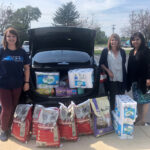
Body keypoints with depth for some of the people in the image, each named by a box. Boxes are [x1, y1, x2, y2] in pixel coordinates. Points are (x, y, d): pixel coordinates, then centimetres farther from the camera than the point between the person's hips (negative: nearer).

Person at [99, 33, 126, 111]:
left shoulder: (122, 52, 7)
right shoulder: (105, 51, 0)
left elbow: (123, 63, 16)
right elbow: (101, 64, 3)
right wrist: (108, 71, -12)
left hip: (121, 79, 2)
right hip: (111, 79, -2)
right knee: (112, 96, 5)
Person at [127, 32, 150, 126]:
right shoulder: (132, 52, 12)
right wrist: (129, 79, 14)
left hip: (142, 80, -7)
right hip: (134, 80, 7)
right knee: (137, 100, 15)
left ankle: (142, 120, 11)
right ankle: (138, 117, 28)